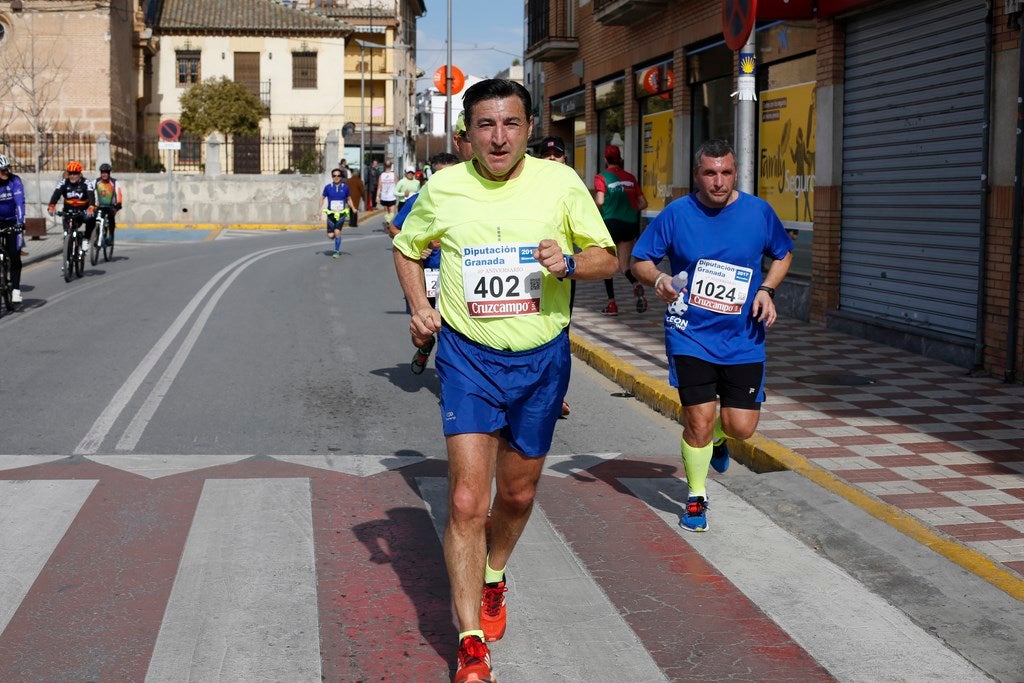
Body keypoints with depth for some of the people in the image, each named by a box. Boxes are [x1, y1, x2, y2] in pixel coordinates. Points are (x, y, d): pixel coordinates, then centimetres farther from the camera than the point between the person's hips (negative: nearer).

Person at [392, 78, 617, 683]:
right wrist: (420, 307, -1)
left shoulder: (560, 182, -5)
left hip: (542, 359, 2)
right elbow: (407, 248, 15)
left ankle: (493, 577, 48)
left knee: (519, 493, 16)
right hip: (468, 357, -1)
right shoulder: (443, 189, -3)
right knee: (467, 501, -11)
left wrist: (570, 263, -19)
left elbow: (608, 257, 3)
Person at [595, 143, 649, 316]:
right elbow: (643, 203, 7)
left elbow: (600, 201, -18)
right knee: (624, 264, 10)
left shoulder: (601, 177, -5)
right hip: (630, 223, 3)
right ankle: (636, 284, -21)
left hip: (610, 222, -3)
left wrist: (594, 201, 3)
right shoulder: (630, 177, 8)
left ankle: (611, 304, 8)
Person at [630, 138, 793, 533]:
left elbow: (784, 254, 16)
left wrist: (766, 289, -2)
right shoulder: (676, 214, -6)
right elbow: (640, 260, 2)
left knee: (742, 426, 1)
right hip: (691, 335, -2)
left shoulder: (758, 212, 0)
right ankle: (696, 498, 19)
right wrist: (657, 280, -20)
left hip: (743, 339, 2)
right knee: (698, 420, -6)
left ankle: (717, 438, 40)